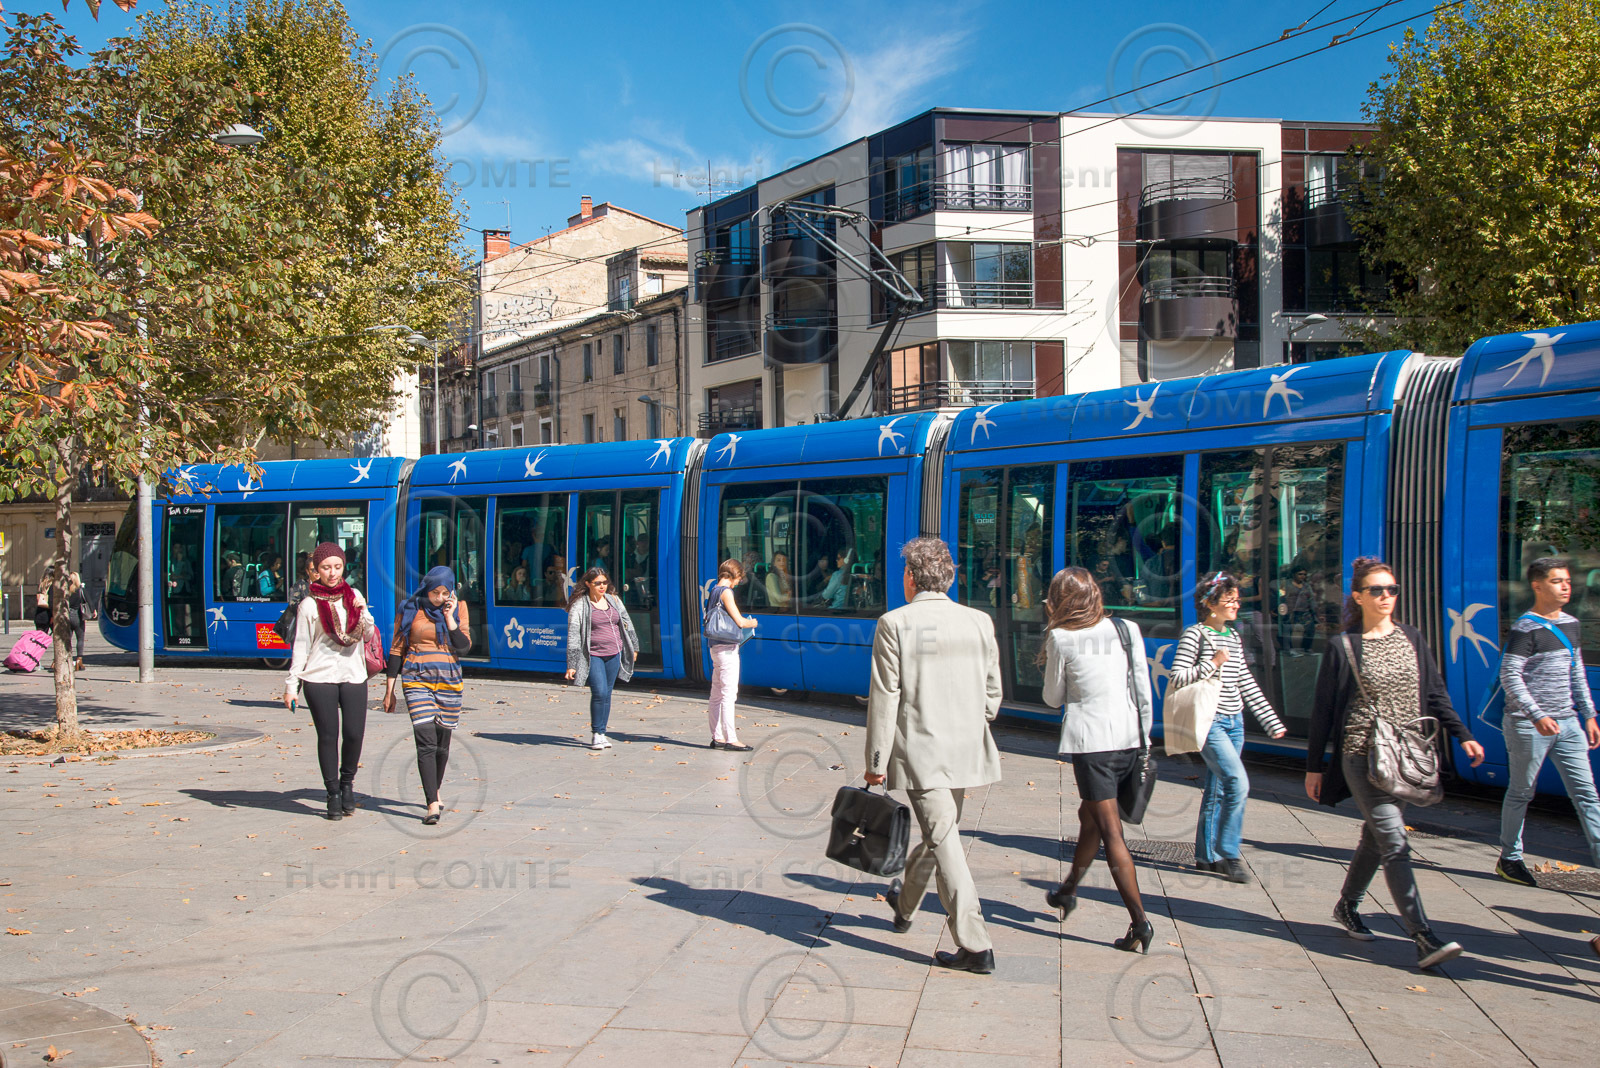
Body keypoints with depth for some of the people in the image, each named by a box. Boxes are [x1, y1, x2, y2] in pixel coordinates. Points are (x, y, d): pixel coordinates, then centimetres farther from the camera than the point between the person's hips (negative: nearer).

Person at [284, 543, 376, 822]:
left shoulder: (353, 595, 11)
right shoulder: (309, 605, 2)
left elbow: (367, 633, 11)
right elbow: (301, 647, 3)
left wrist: (362, 612, -9)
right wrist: (291, 684, 0)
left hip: (354, 675, 2)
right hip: (320, 676, -2)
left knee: (354, 734, -6)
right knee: (328, 736, -1)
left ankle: (347, 781, 19)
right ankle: (333, 794, 11)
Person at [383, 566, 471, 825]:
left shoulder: (458, 609, 5)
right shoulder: (410, 609, 2)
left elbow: (463, 646, -4)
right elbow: (396, 650, 6)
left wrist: (449, 617, -10)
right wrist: (389, 691, 5)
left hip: (449, 681, 2)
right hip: (417, 680, -2)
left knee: (442, 743, 11)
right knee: (426, 743, -14)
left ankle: (434, 792, 33)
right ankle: (432, 805, -18)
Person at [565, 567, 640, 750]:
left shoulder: (613, 600, 10)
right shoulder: (579, 605, -6)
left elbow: (627, 623, 21)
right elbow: (573, 636, -9)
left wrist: (634, 647, 22)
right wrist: (571, 665, -13)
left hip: (614, 654, 5)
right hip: (592, 656, -5)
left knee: (607, 694, 6)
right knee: (599, 693, -14)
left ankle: (602, 734, 14)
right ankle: (596, 734, -2)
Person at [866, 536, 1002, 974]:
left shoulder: (894, 624, -9)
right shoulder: (980, 622, 3)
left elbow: (884, 698, -9)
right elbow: (992, 693, 8)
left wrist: (876, 762, -4)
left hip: (920, 752, -5)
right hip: (966, 752, 5)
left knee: (945, 842, -3)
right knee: (939, 832, 22)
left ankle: (976, 947, -4)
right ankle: (904, 905, 44)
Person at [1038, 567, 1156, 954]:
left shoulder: (1061, 638, -5)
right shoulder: (1127, 629, 6)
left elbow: (1053, 697, 5)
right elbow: (1143, 690, 8)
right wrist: (1143, 736, 16)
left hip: (1091, 740, -5)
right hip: (1130, 737, 6)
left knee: (1109, 830, -3)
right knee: (1089, 816, 23)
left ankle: (1140, 922, -9)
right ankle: (1068, 891, 41)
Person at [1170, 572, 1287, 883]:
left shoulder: (1233, 637, 14)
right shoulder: (1196, 634, -8)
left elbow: (1247, 684, 18)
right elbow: (1177, 678, -13)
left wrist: (1271, 722, 18)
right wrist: (1212, 665, -19)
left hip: (1234, 722, 7)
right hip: (1209, 720, -7)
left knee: (1217, 789, 10)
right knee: (1238, 783, -17)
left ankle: (1206, 856, 19)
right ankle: (1229, 855, -5)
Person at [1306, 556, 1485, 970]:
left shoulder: (1411, 639, 10)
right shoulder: (1343, 646, -4)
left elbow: (1435, 694, 14)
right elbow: (1323, 709, -1)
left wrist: (1463, 735, 3)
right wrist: (1314, 765, -1)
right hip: (1362, 755, -5)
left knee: (1376, 837, 13)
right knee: (1394, 843, -13)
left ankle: (1347, 906, 34)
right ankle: (1423, 938, -16)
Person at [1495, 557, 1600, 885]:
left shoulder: (1571, 625, 11)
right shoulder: (1525, 629, -12)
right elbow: (1510, 676, -16)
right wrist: (1537, 716, -24)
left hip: (1567, 723, 7)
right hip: (1528, 726, -7)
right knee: (1521, 793, 5)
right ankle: (1509, 859, 17)